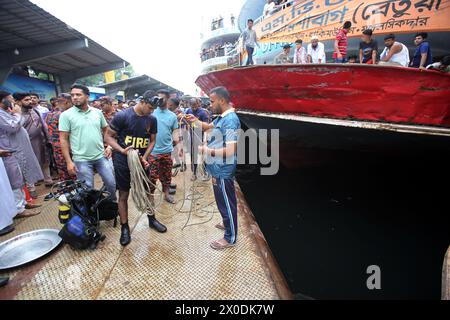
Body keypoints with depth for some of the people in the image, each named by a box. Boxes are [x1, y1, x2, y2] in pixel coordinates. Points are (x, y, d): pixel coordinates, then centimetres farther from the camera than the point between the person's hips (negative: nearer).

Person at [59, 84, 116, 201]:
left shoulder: (97, 112, 5)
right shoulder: (66, 115, -4)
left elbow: (105, 130, 16)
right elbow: (63, 139, -4)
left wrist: (109, 146, 2)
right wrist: (68, 161, -9)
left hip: (101, 156, 3)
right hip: (81, 160, -3)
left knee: (112, 184, 8)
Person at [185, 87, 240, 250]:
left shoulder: (230, 120, -23)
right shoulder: (222, 118, 8)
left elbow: (230, 151, -30)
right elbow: (208, 126, 26)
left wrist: (207, 151, -21)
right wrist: (195, 120, 9)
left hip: (223, 170, -10)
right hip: (219, 168, 10)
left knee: (226, 202, 5)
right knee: (224, 200, 25)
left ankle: (230, 237, 22)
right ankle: (228, 223, 46)